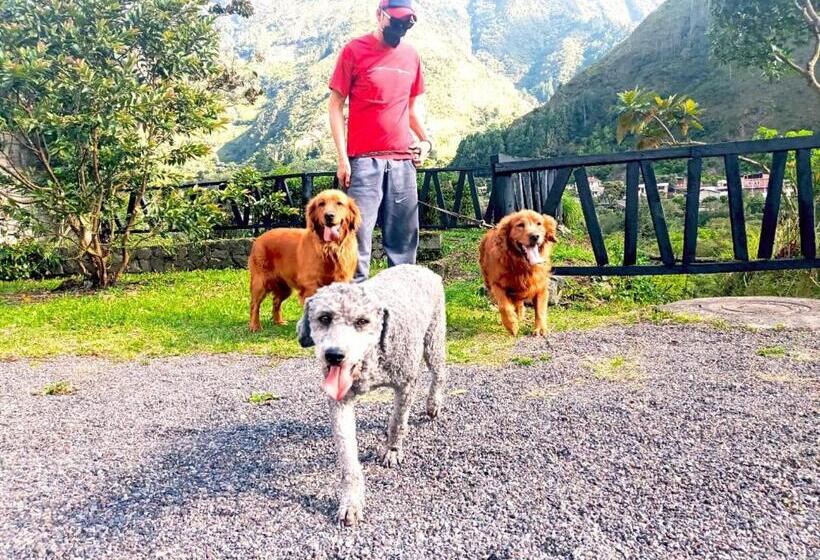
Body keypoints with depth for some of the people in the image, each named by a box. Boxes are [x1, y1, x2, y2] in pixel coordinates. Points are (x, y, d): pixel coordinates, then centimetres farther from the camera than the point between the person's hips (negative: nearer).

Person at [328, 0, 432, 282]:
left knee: (404, 239, 6)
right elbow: (335, 104, 0)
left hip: (403, 160, 5)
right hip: (364, 159, -4)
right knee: (359, 233, -7)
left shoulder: (411, 55, 14)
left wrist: (425, 140, 5)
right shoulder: (354, 50, 0)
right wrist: (342, 157, -8)